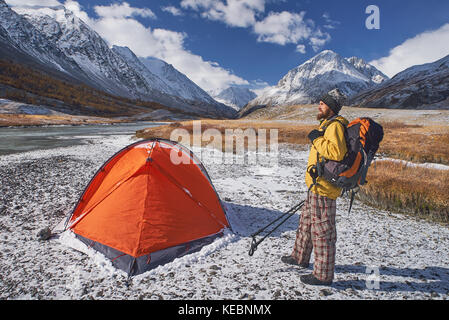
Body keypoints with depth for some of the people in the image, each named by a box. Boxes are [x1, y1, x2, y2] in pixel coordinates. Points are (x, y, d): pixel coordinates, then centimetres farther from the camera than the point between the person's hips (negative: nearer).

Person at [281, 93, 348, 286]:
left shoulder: (335, 126, -14)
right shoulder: (327, 125, 19)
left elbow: (337, 153, -31)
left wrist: (317, 140, -19)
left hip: (323, 187, -11)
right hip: (318, 185, 11)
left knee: (322, 229, -3)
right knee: (307, 221, 21)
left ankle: (323, 275, 10)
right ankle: (300, 257, 39)